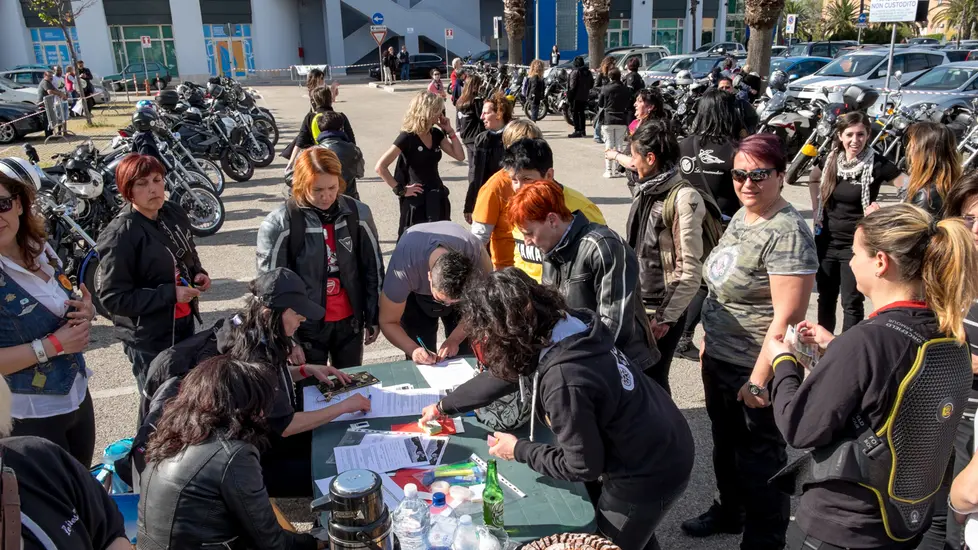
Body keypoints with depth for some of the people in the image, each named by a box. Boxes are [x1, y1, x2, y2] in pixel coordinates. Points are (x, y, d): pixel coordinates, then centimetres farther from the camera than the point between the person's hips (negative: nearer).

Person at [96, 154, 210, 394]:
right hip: (149, 337, -7)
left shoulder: (174, 212, -1)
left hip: (184, 323, 7)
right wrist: (170, 293, -25)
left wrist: (198, 273, -3)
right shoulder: (119, 236, -22)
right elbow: (113, 297, -22)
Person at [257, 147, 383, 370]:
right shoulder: (278, 224, -14)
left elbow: (373, 268, 4)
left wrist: (373, 319, 6)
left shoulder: (358, 213, -6)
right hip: (307, 326, -3)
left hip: (350, 322, 3)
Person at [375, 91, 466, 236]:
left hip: (437, 198, 7)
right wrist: (401, 190, -16)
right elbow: (380, 167, -20)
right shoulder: (407, 137, -16)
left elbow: (460, 156, 7)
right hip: (417, 200, -7)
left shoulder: (436, 134, 5)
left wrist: (450, 131, -1)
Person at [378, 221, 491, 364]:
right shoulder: (403, 266, -40)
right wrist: (413, 350, -42)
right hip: (415, 291, -1)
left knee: (467, 355, 3)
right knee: (420, 363, -7)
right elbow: (388, 322, -27)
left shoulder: (476, 253, -37)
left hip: (462, 288, 1)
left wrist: (454, 339, -29)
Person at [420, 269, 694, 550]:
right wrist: (443, 406, 18)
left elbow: (583, 466, -23)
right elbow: (501, 374, 8)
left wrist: (518, 449, -10)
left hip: (648, 474, -8)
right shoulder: (559, 326, -8)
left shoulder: (563, 379, -36)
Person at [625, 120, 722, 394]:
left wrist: (666, 317, -18)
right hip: (636, 304, 7)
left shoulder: (684, 198, -18)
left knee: (651, 380, 3)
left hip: (663, 311, -7)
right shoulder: (647, 191, 8)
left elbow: (691, 270, -19)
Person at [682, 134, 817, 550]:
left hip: (754, 369, -8)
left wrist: (758, 380, -23)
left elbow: (786, 318, -25)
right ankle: (729, 511, 47)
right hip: (720, 359, 9)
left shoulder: (786, 234, -22)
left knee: (759, 456, 10)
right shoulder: (741, 217, 5)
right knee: (725, 443, 25)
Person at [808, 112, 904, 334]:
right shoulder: (831, 160, 0)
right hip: (826, 241, 4)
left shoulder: (878, 164, -13)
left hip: (856, 244, -4)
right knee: (825, 298, 16)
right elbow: (813, 179, 21)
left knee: (852, 303, 3)